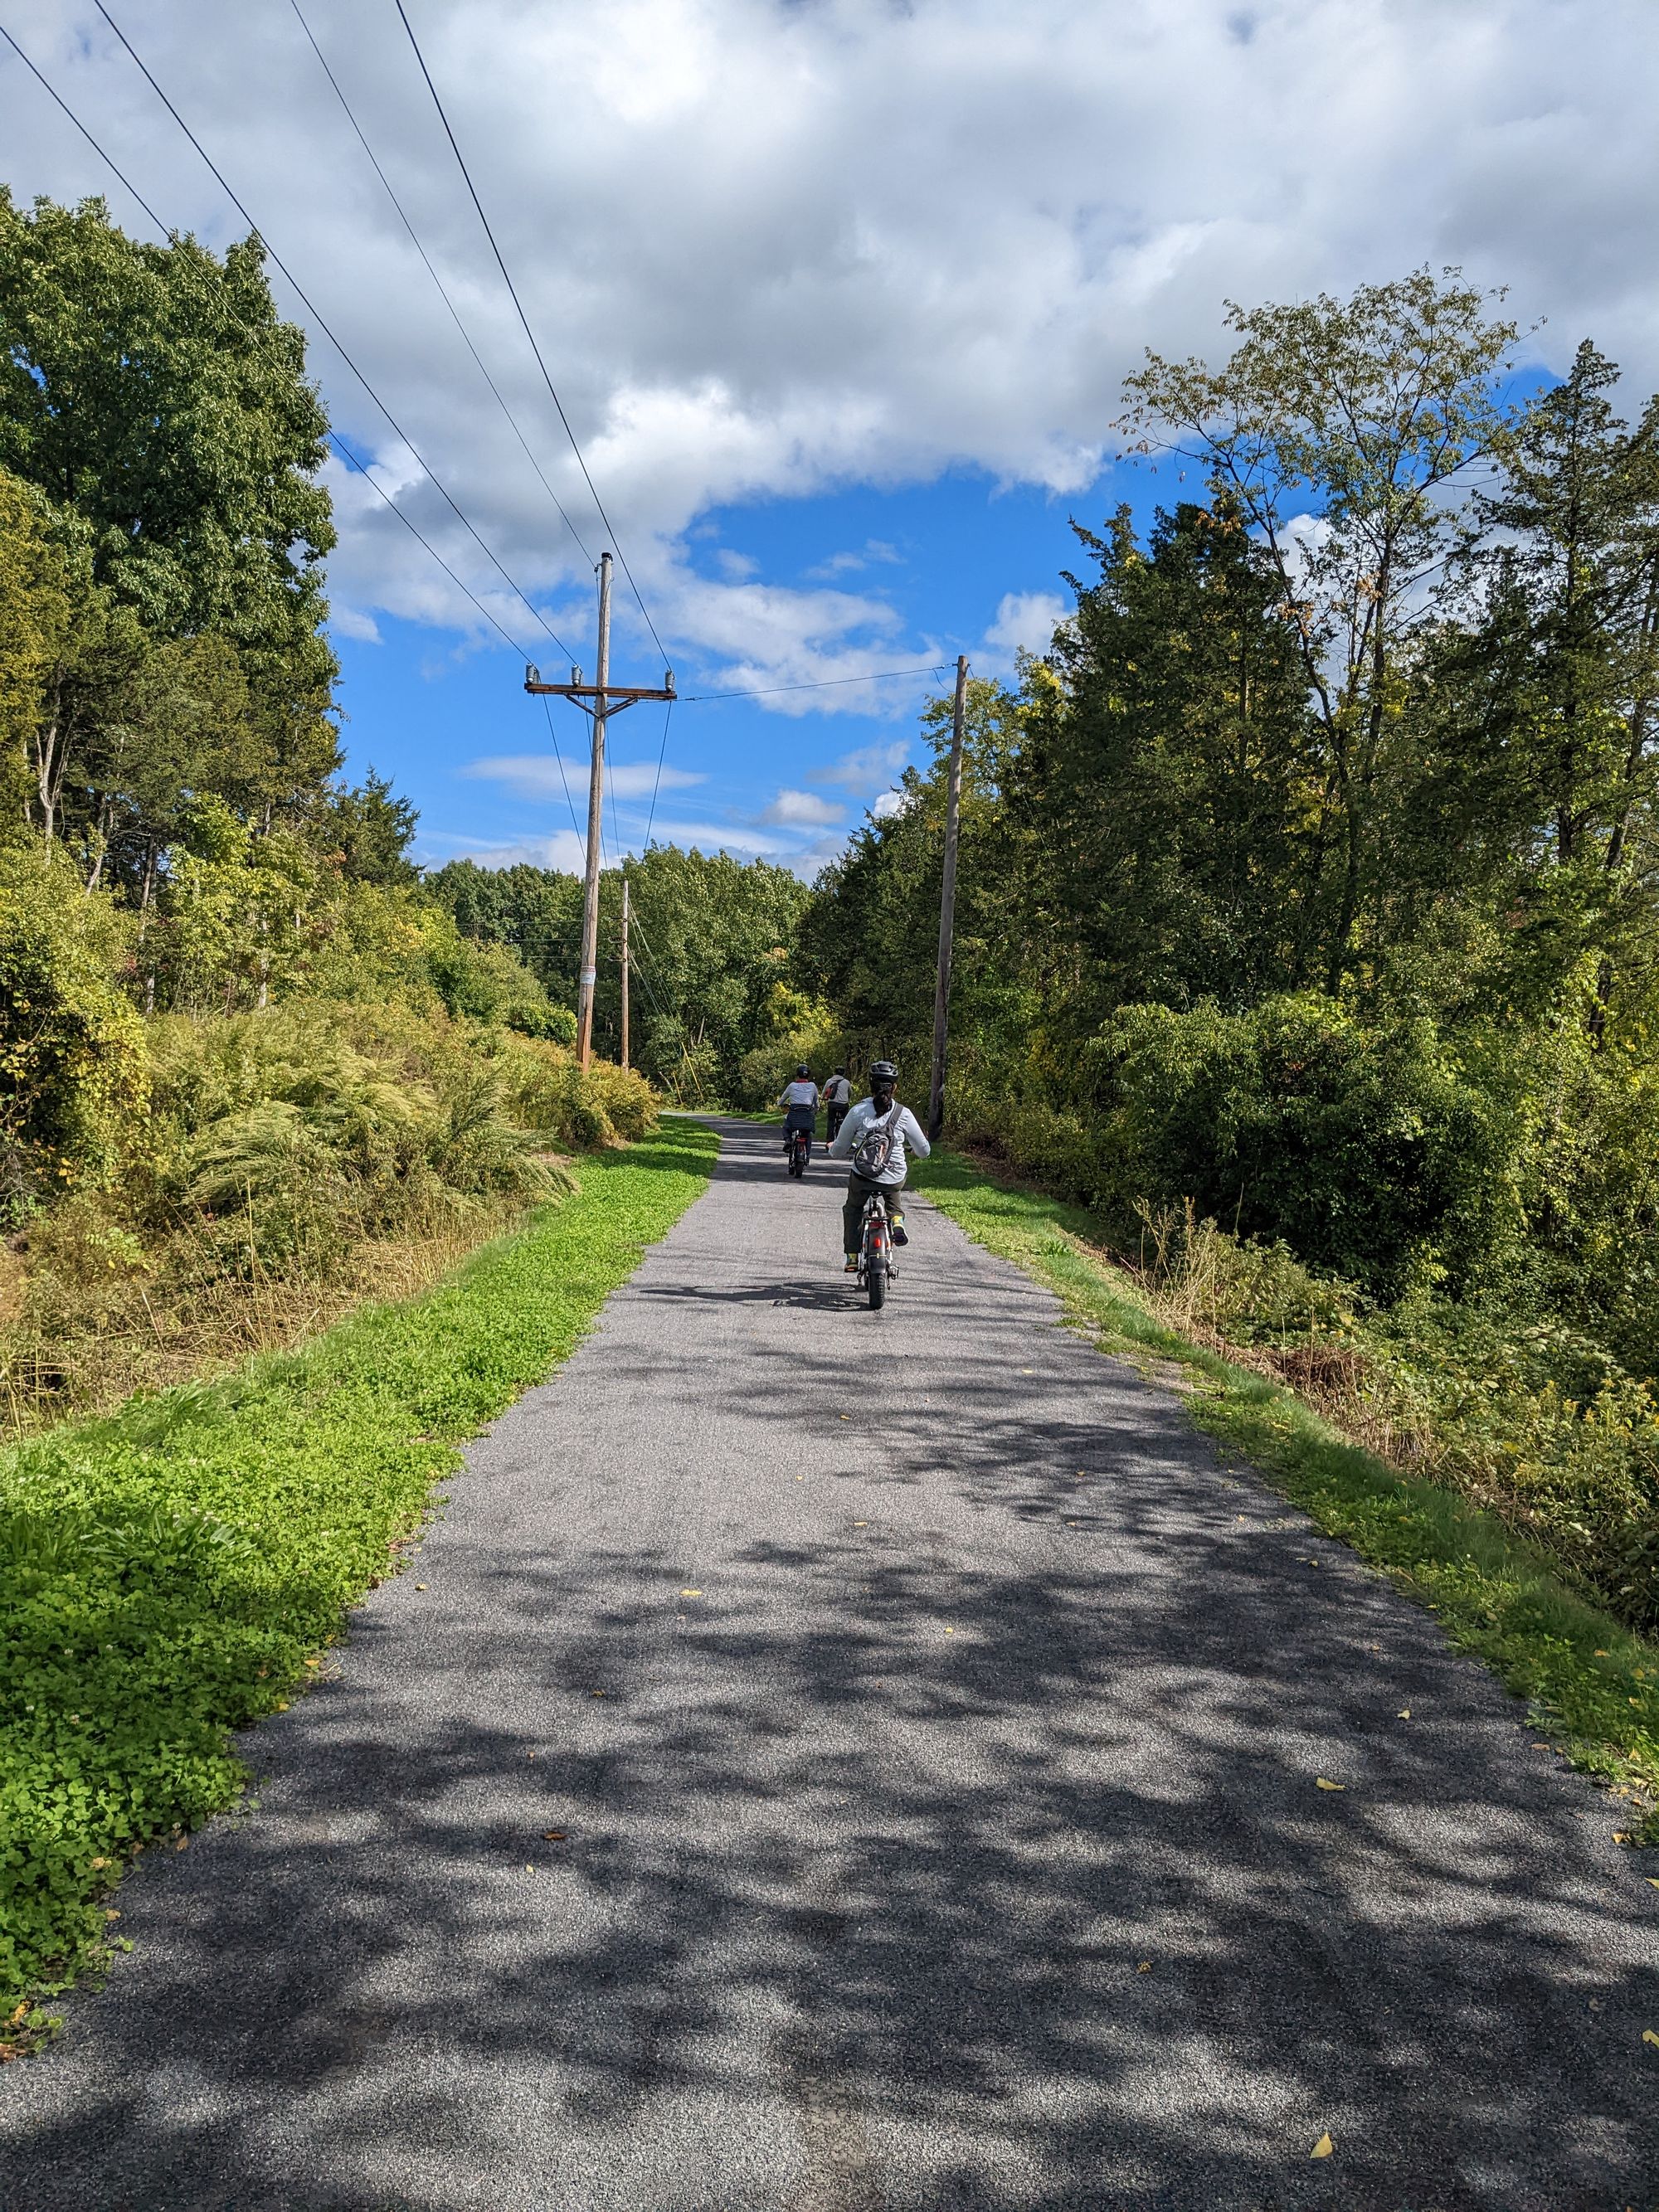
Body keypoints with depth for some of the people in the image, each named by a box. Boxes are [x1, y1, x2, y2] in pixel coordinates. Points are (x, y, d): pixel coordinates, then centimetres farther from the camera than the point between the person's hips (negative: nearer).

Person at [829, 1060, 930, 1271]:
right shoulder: (904, 1114, -5)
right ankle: (896, 1219, 13)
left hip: (862, 1178, -1)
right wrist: (916, 1150, 27)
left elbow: (838, 1151, -1)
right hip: (895, 1179, 1)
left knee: (852, 1209, 30)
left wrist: (833, 1149, 24)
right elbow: (924, 1151, 3)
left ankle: (852, 1257, 26)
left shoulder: (857, 1111, -7)